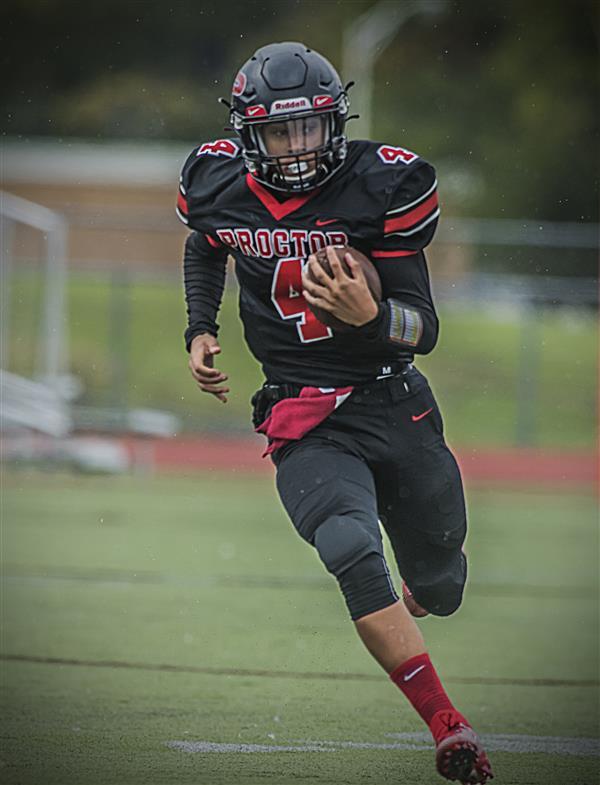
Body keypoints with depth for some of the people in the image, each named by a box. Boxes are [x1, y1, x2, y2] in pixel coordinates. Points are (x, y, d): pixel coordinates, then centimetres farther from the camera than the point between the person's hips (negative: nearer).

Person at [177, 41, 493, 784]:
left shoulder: (380, 186, -12)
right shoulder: (220, 185, -3)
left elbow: (423, 328, -11)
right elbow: (205, 248, 24)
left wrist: (366, 314, -32)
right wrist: (199, 332, 10)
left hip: (396, 407, 0)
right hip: (307, 423, 0)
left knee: (440, 589, 15)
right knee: (353, 553, -29)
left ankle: (417, 597, 56)